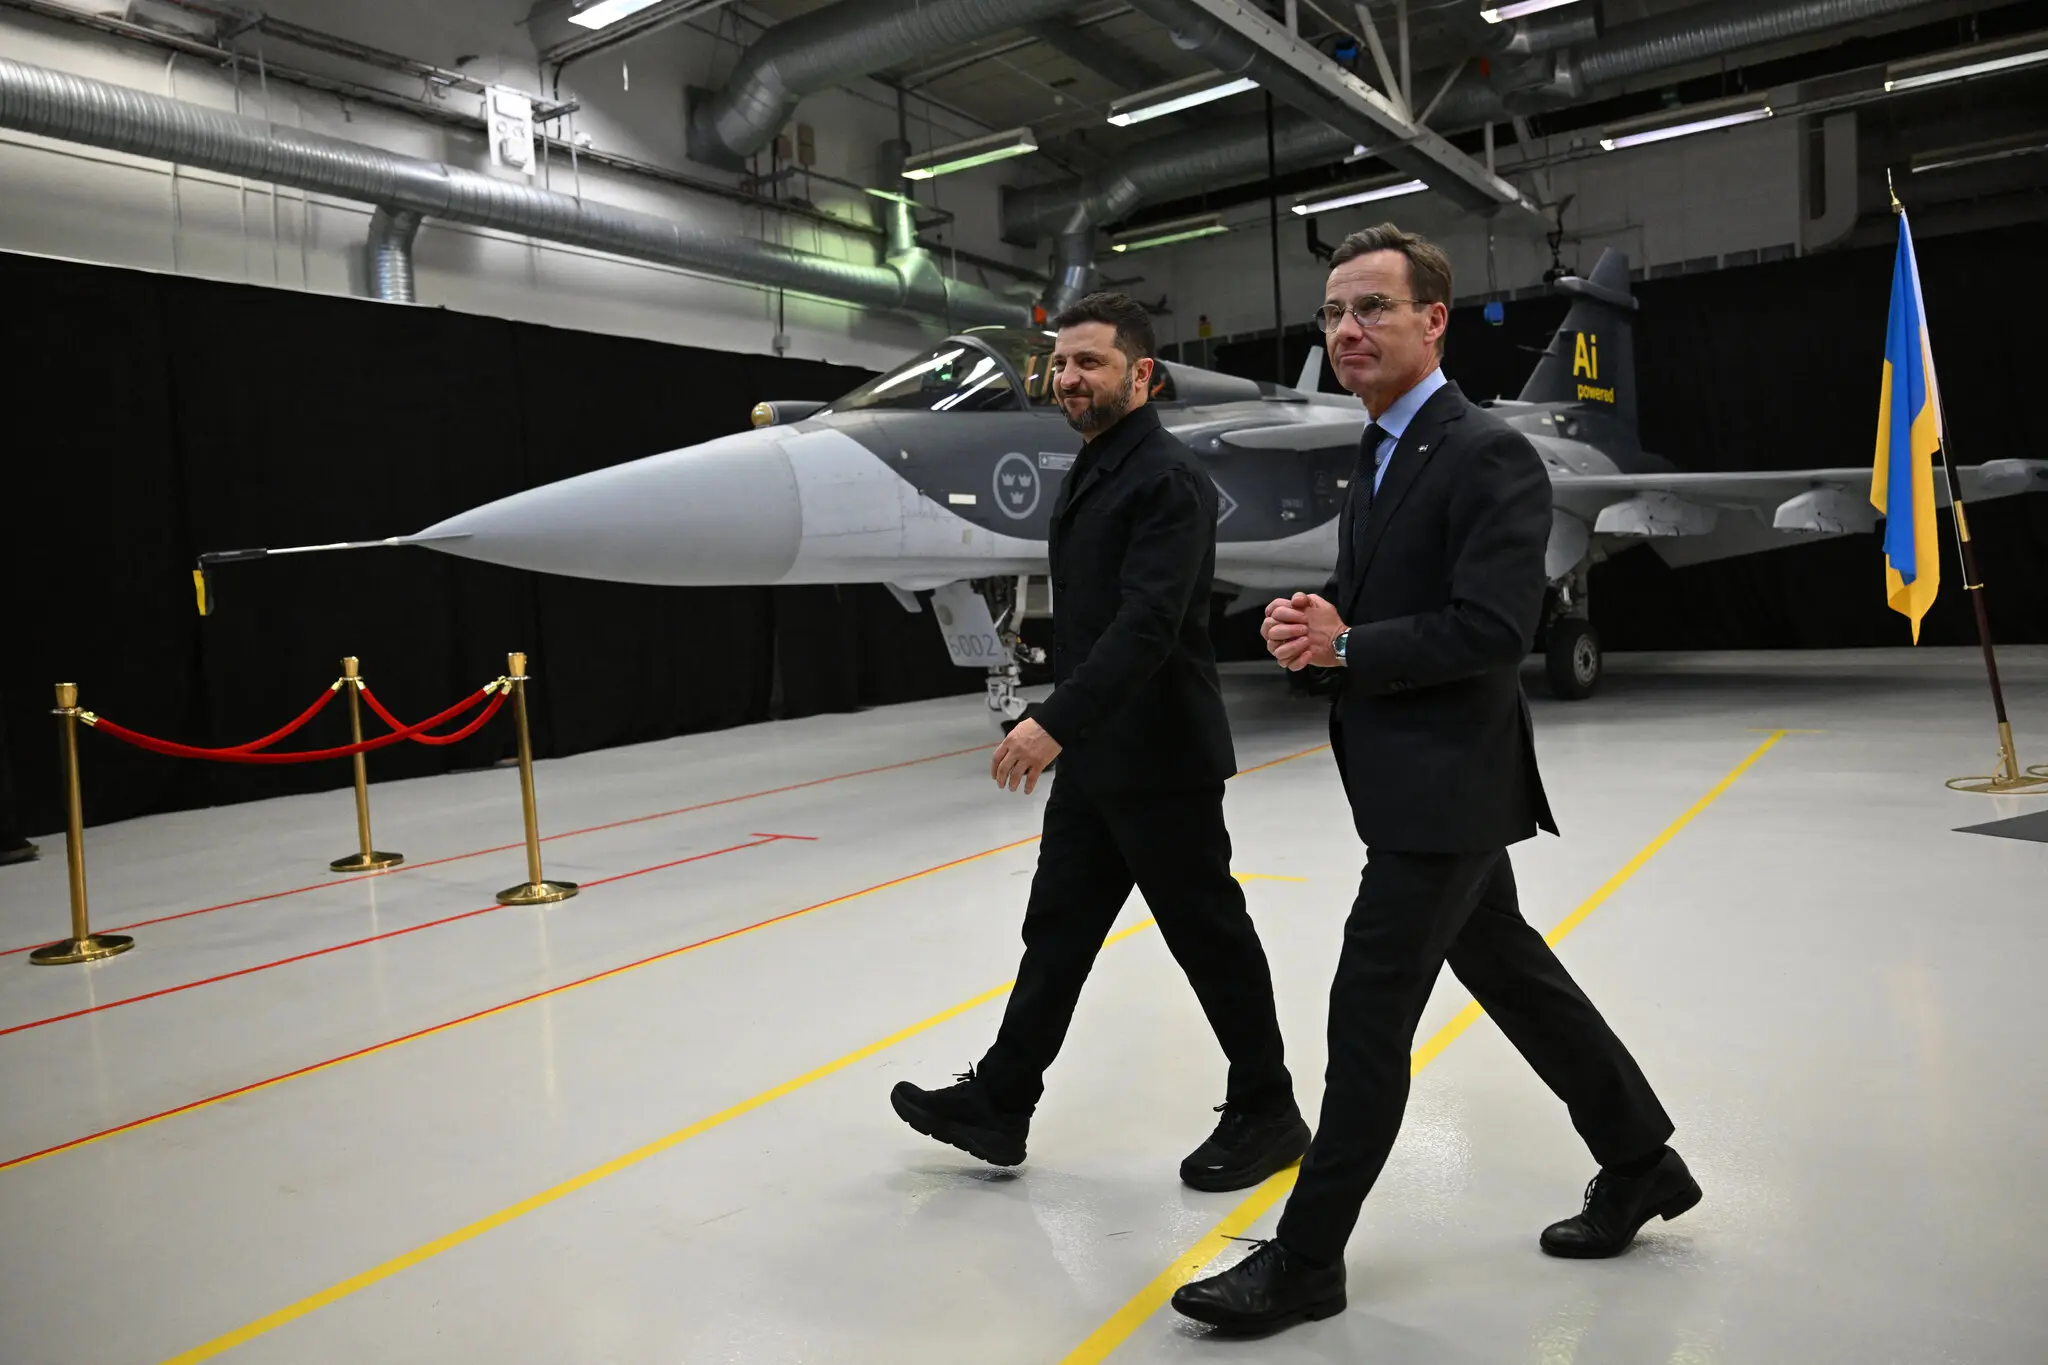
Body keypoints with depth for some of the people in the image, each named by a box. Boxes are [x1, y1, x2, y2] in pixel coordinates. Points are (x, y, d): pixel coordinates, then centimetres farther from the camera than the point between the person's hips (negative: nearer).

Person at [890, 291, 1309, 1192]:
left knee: (1208, 935, 5)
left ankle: (1267, 1114, 22)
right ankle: (999, 1103, 22)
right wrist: (1061, 728, 20)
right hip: (1093, 756, 9)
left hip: (1159, 760, -9)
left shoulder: (1168, 479, -16)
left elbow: (1148, 624, -28)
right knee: (1057, 927, 13)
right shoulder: (1090, 475, 14)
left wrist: (1054, 719, -36)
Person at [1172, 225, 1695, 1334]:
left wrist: (1342, 648, -18)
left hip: (1445, 786, -9)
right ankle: (1640, 1162, 39)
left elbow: (1492, 629, -24)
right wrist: (1318, 627, -1)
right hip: (1411, 782, 10)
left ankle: (1305, 1259, 10)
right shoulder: (1379, 458, 14)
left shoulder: (1489, 453, -15)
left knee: (1369, 1014, -4)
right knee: (1510, 973, 20)